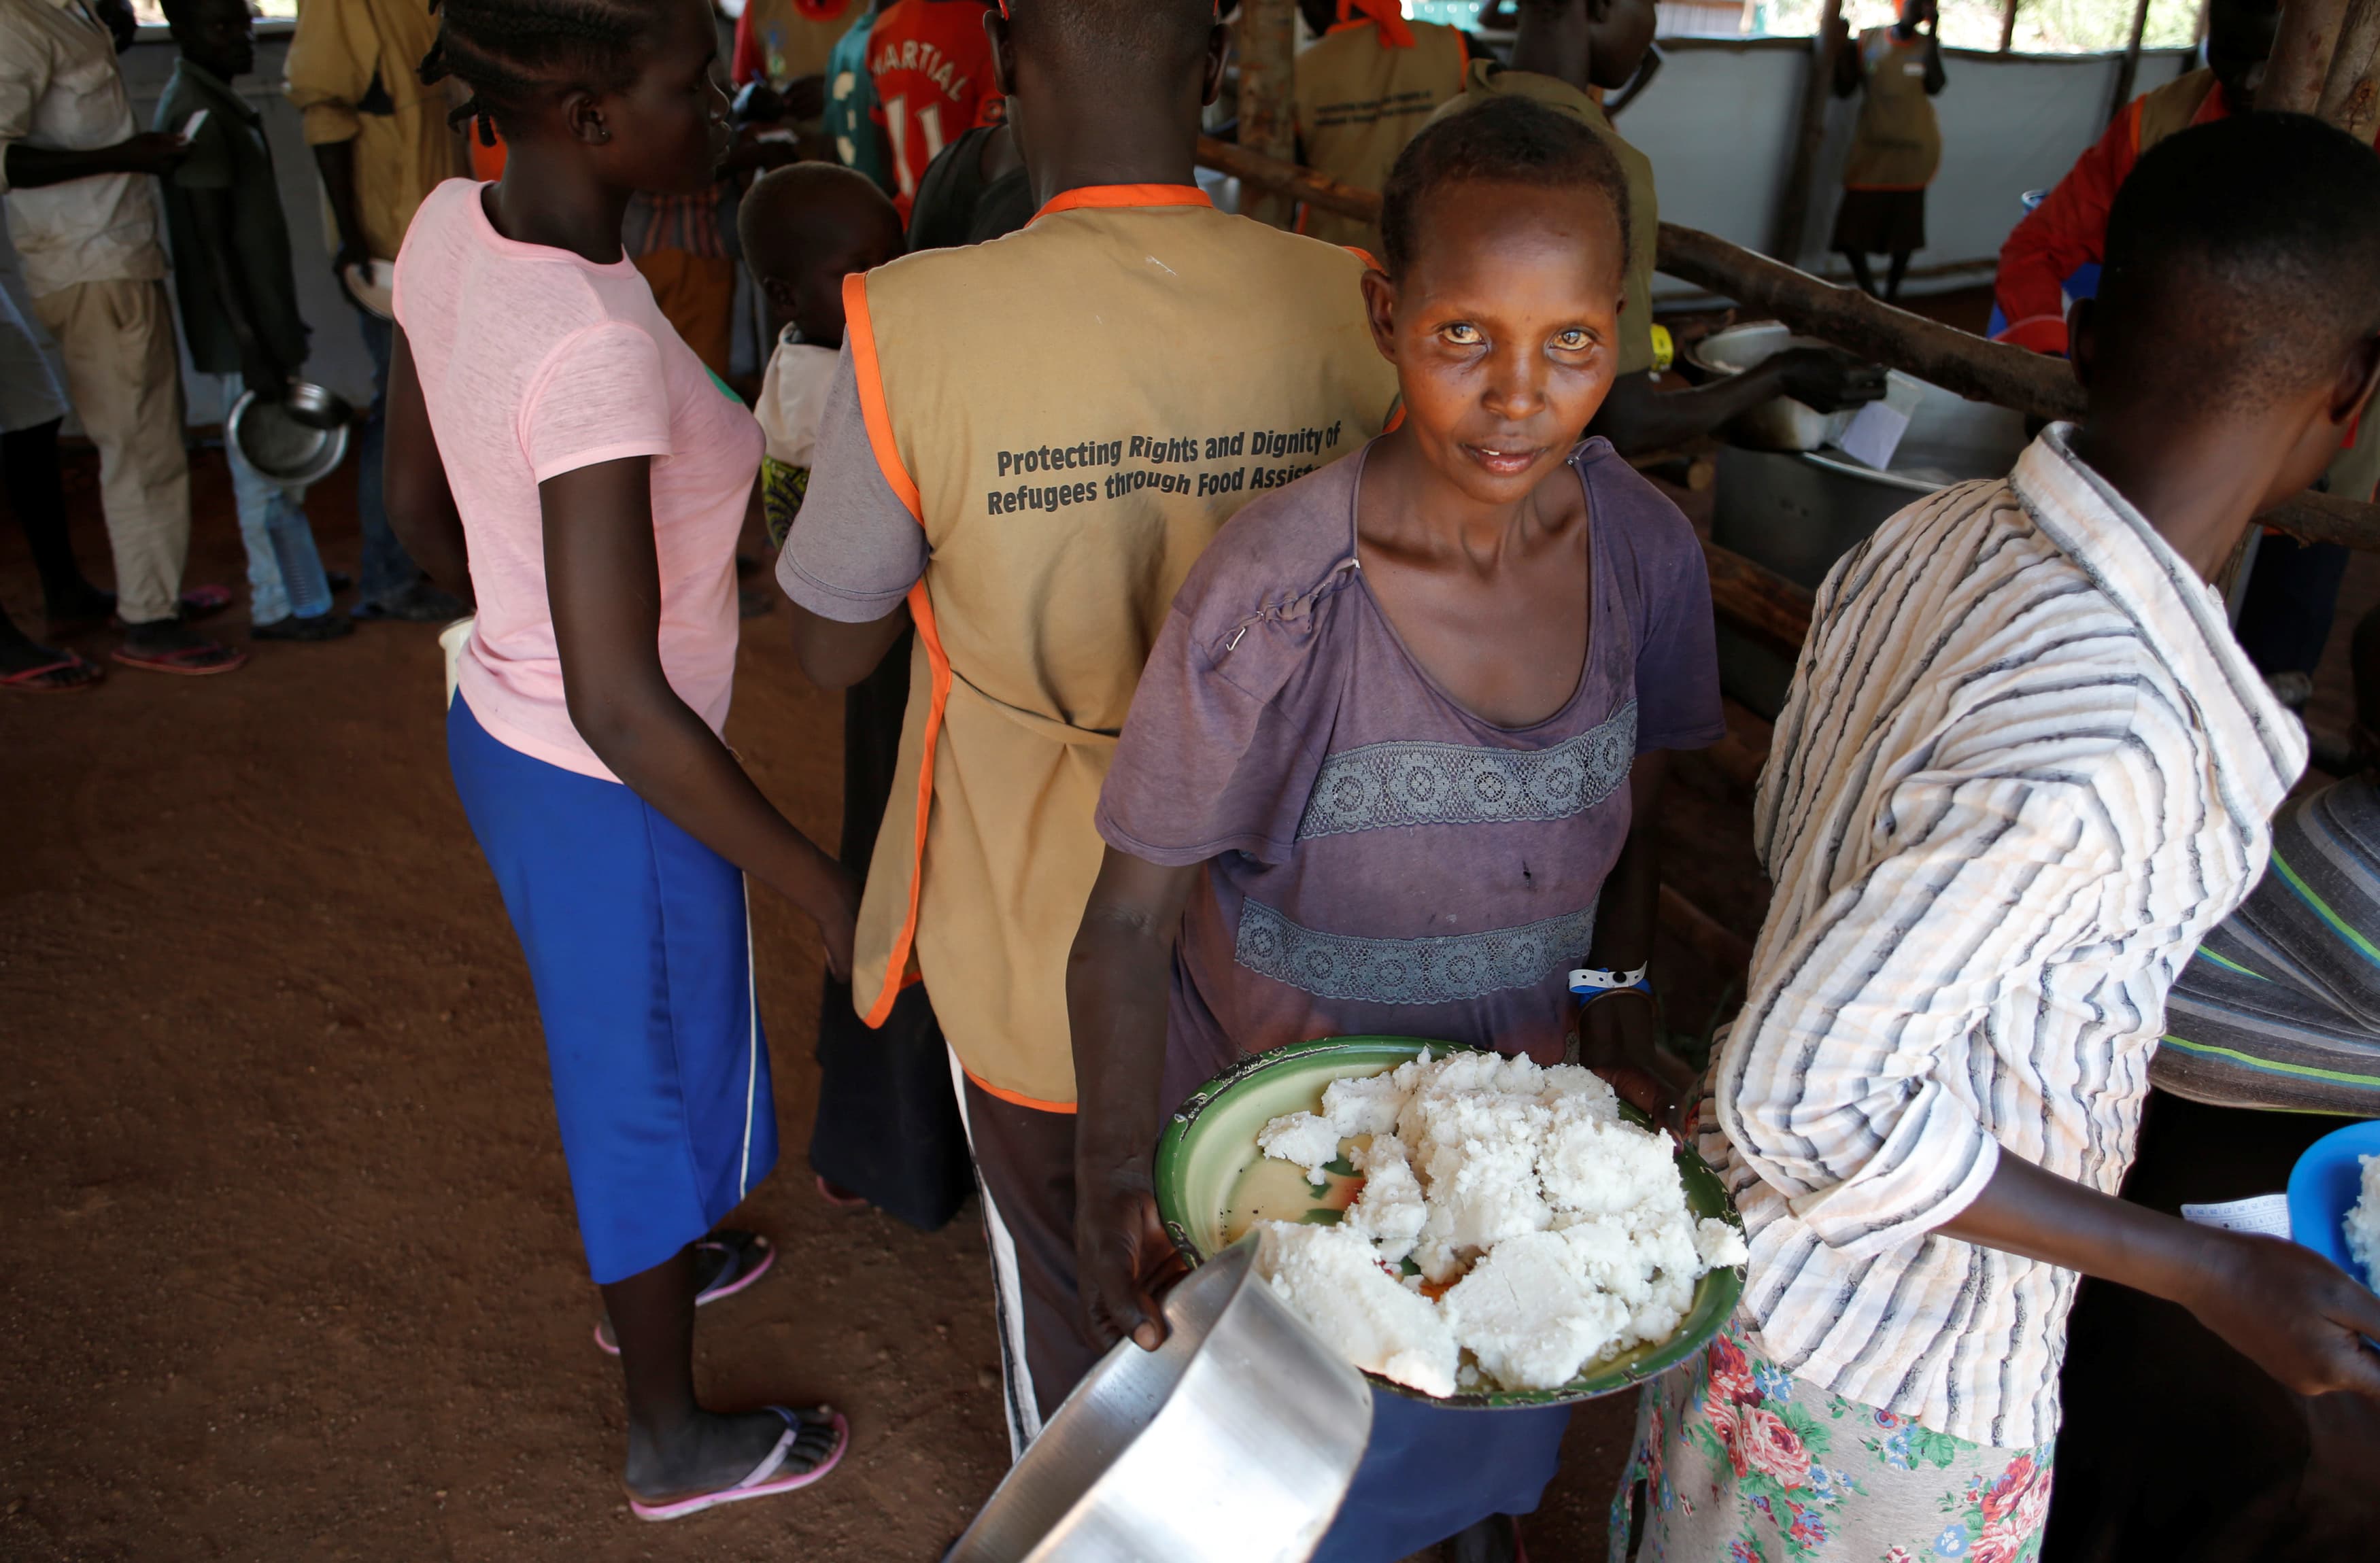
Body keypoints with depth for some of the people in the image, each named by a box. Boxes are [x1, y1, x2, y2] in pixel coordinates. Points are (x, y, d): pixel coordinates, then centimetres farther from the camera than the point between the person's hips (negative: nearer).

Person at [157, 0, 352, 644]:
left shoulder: (217, 105, 14)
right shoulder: (196, 116, -17)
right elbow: (213, 247, -22)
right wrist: (254, 351, -23)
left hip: (260, 320, 10)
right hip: (240, 332, -10)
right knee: (268, 469, -2)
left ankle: (293, 582, 31)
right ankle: (283, 606, 7)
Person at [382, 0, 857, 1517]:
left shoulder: (448, 228, -7)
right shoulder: (596, 346, -33)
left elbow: (419, 502, 7)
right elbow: (623, 710, -32)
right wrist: (828, 890, -24)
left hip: (498, 725, 8)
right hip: (609, 793, -8)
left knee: (609, 1037, 31)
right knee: (657, 1080, 15)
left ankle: (649, 1266, 61)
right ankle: (676, 1441, 42)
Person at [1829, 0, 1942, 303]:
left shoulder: (1927, 44, 1)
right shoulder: (1869, 40, 3)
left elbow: (1935, 86, -15)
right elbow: (1844, 88, 3)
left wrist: (1933, 33, -17)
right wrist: (1841, 46, -8)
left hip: (1911, 151, 0)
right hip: (1870, 147, 0)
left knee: (1903, 226, 4)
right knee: (1851, 230, -6)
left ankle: (1891, 293, 19)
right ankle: (1868, 290, 13)